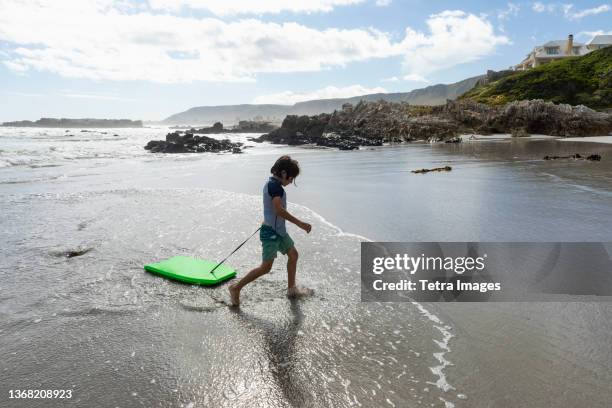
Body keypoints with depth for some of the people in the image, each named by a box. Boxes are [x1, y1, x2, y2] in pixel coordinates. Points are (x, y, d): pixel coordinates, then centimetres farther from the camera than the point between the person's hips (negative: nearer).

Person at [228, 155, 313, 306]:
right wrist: (300, 223, -29)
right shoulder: (275, 185, -19)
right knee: (266, 267, -7)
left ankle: (292, 289, 31)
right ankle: (236, 288, 5)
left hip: (278, 230, 11)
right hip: (271, 232, -11)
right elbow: (279, 209, -30)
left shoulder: (271, 184, 12)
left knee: (293, 254, 19)